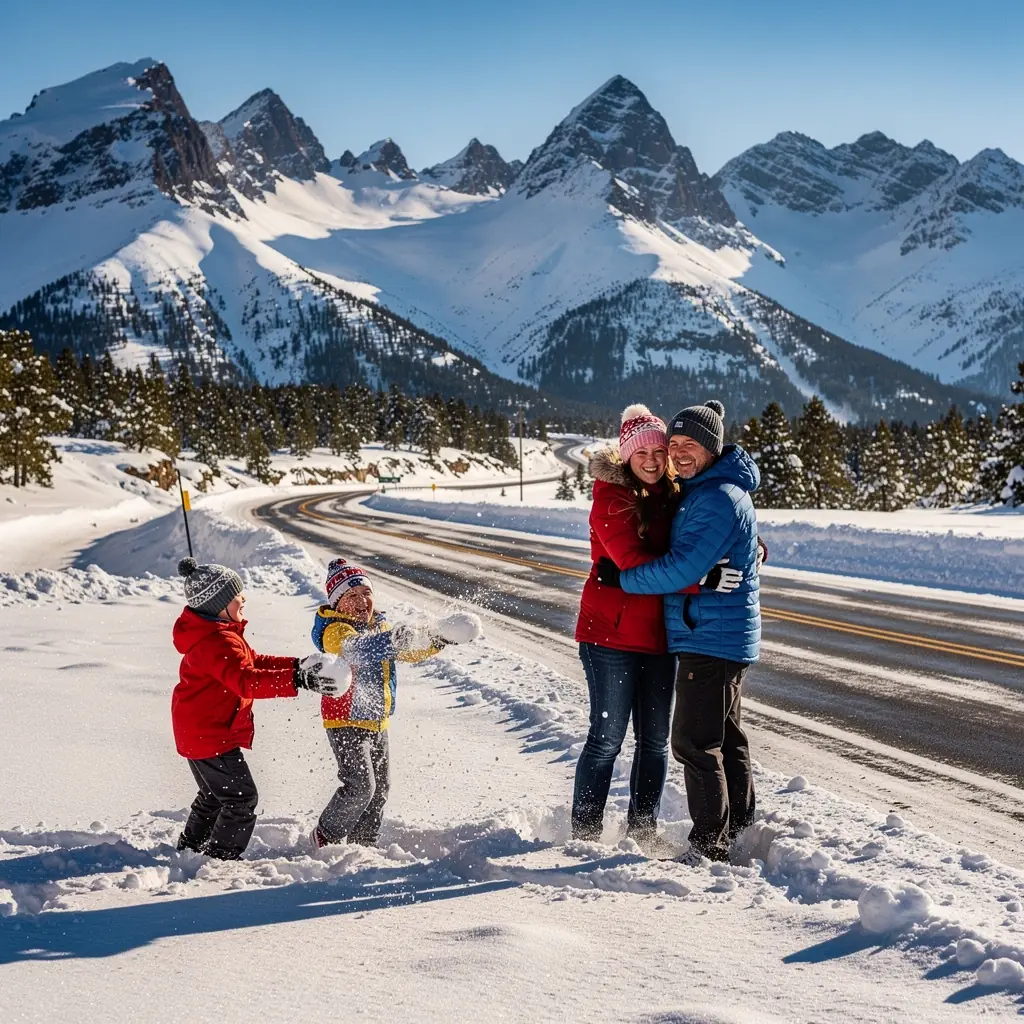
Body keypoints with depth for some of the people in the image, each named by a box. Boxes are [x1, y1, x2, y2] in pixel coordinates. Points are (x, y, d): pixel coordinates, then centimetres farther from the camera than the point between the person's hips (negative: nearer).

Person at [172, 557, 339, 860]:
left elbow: (252, 662, 16)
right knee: (242, 798, -4)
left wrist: (297, 665, 5)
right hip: (211, 735, -11)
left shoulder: (215, 633, 10)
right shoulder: (219, 641, -26)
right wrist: (296, 679, -44)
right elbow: (247, 681, -38)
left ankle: (189, 848, 40)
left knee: (214, 796, 26)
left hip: (199, 731, 11)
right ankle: (221, 858, 4)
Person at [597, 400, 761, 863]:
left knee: (695, 742, -8)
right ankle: (739, 833, 26)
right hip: (725, 637, 11)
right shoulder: (699, 491, 14)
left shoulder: (720, 499, -19)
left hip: (711, 638, -11)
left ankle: (709, 846, -3)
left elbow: (683, 569, -23)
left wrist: (622, 578, -13)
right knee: (726, 738, 16)